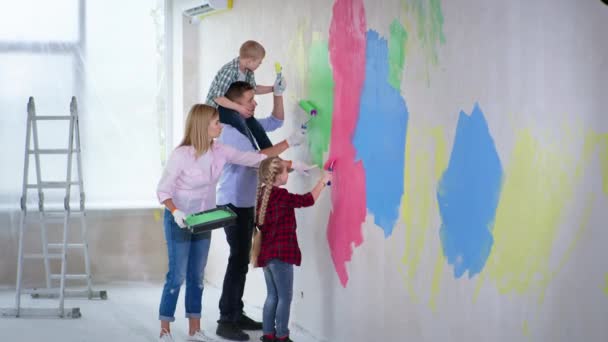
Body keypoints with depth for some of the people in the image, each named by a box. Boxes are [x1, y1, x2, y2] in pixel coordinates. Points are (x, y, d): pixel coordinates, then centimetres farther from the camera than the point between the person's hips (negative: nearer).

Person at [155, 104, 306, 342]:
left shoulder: (219, 151, -6)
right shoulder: (181, 155, -22)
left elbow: (255, 158, -1)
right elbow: (163, 190, -16)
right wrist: (176, 212, -32)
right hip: (179, 220, -6)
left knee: (197, 276, 10)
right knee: (177, 276, -4)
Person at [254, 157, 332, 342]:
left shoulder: (263, 193, 10)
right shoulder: (281, 195, -16)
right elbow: (307, 200, -14)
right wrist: (323, 181, -2)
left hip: (266, 252, 9)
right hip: (281, 253, -9)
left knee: (272, 295, 15)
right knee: (285, 296, -1)